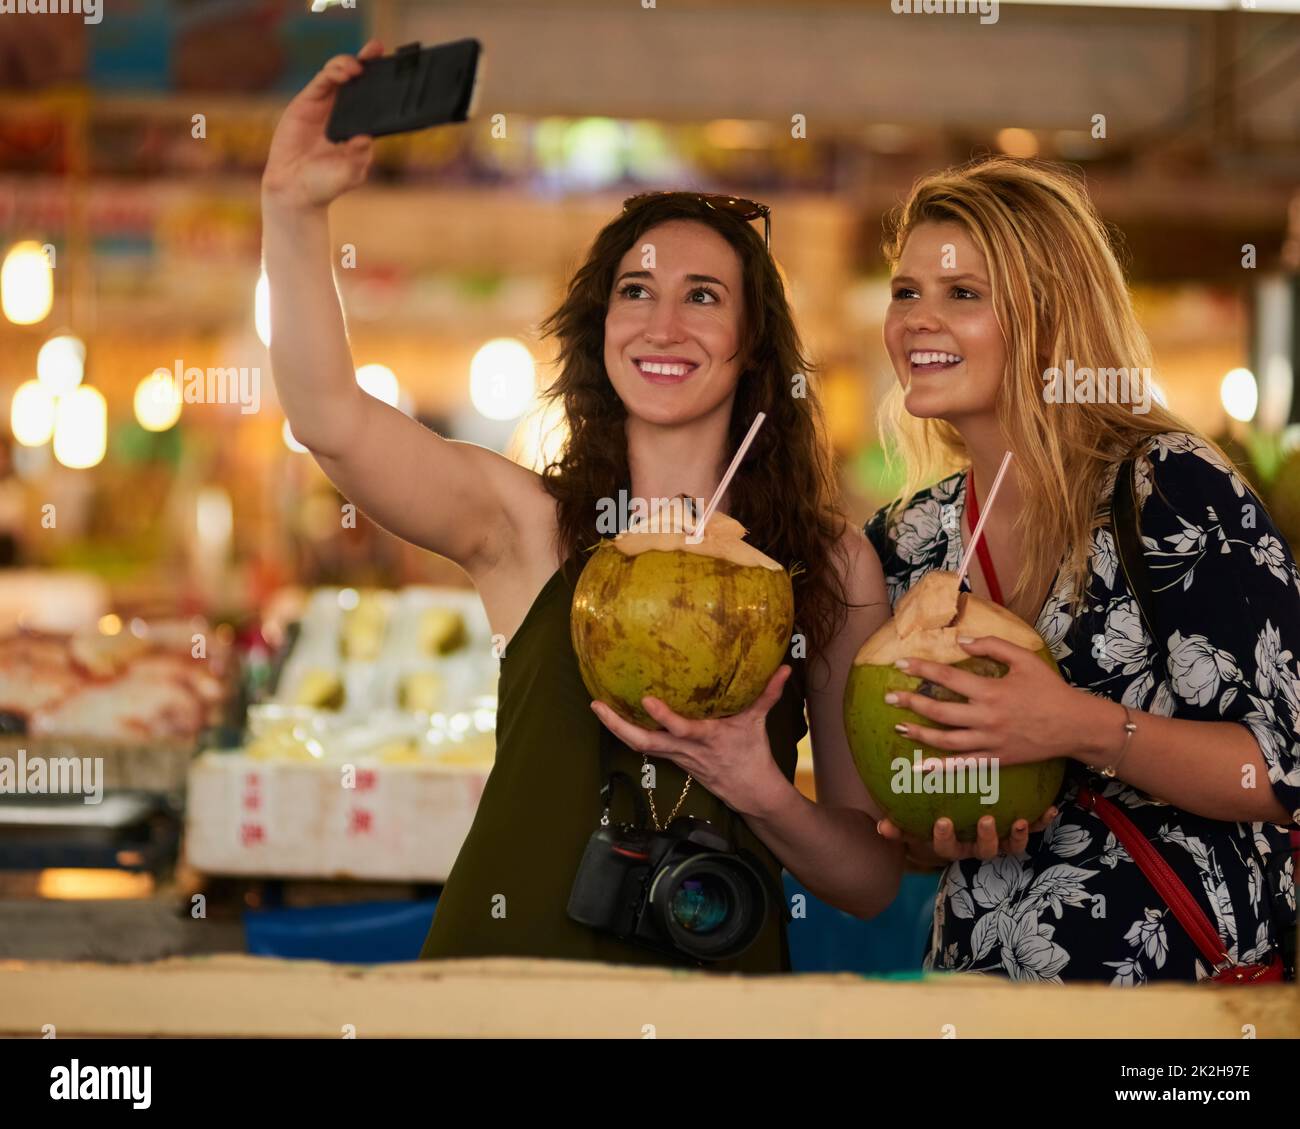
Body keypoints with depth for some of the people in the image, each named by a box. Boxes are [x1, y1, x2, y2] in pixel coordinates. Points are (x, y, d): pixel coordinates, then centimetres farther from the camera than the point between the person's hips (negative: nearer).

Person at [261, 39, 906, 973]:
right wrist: (293, 210, -24)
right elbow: (331, 422, -13)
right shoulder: (528, 520, 4)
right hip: (508, 990, 0)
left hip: (717, 987, 1)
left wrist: (757, 792, -11)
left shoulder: (833, 562, 5)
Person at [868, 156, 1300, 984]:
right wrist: (932, 835, -5)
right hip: (983, 970, 4)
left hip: (1188, 977, -4)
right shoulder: (905, 543, 7)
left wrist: (1088, 732, -23)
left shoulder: (1173, 491, -9)